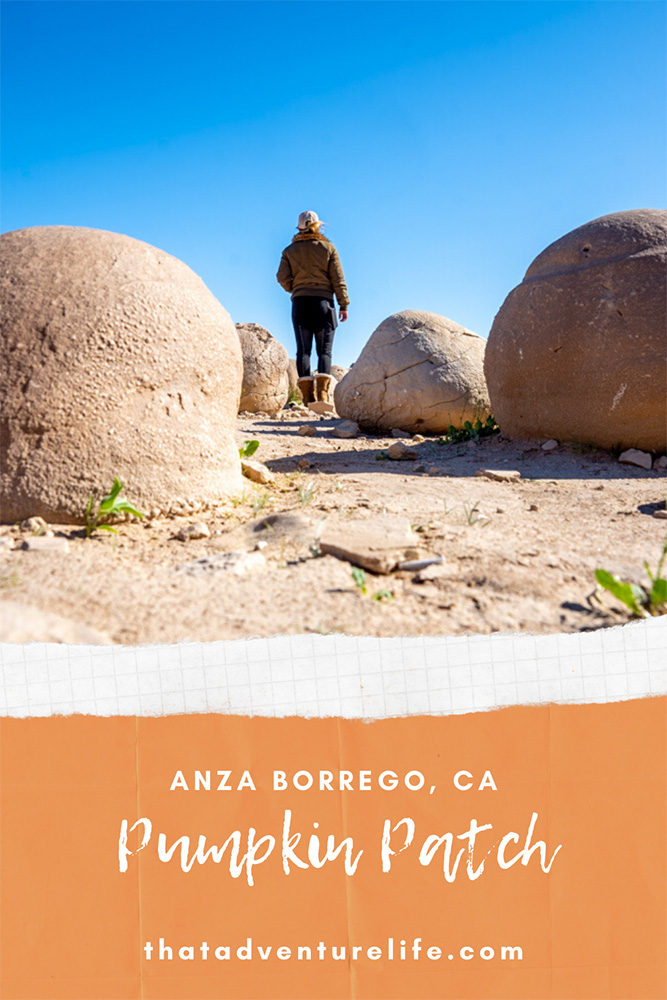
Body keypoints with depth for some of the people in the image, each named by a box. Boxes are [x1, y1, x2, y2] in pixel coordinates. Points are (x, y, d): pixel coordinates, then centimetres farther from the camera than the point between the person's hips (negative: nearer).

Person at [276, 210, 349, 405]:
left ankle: (308, 397, -9)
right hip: (323, 301, -1)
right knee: (324, 350, -1)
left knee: (303, 349, 0)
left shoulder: (290, 250, 9)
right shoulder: (328, 248, 6)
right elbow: (338, 278, 0)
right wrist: (343, 304, 1)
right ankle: (323, 393, -18)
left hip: (300, 302, 1)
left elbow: (282, 277, 1)